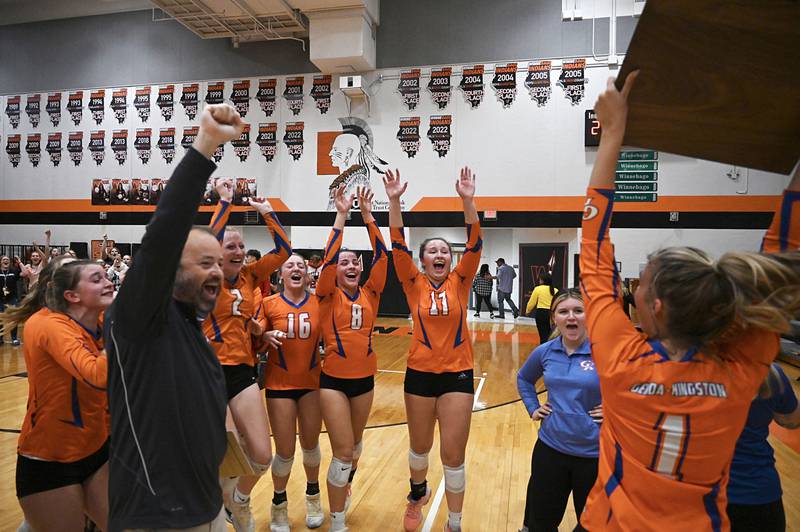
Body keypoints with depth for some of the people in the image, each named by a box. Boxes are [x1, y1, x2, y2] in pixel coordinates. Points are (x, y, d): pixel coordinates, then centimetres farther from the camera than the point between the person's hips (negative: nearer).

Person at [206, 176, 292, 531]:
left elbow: (282, 250, 2)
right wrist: (225, 201, -14)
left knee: (262, 456, 1)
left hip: (244, 370, 4)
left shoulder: (250, 276, 7)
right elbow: (209, 240, -21)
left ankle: (238, 500, 34)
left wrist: (266, 212, 2)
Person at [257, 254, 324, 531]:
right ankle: (279, 503, 32)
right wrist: (267, 336, -22)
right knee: (285, 451, 3)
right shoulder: (269, 303, -8)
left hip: (312, 382, 2)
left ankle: (313, 495, 42)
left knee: (311, 444, 15)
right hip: (280, 384, -2)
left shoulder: (318, 302, -4)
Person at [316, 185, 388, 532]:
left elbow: (382, 256, -8)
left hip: (365, 378, 4)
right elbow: (328, 258, -19)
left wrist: (368, 216, -11)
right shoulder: (328, 296, -6)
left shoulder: (370, 294, 1)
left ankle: (344, 488, 51)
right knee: (343, 452, -6)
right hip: (334, 379, -4)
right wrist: (341, 215, -19)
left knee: (355, 444, 22)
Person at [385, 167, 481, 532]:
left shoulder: (459, 283, 0)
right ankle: (418, 493, 51)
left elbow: (475, 245, -11)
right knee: (420, 447, 19)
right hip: (420, 373, 1)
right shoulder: (414, 285, -1)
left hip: (458, 374, 0)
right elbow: (399, 246, -11)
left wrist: (468, 200, -21)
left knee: (453, 454, 4)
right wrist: (394, 200, -20)